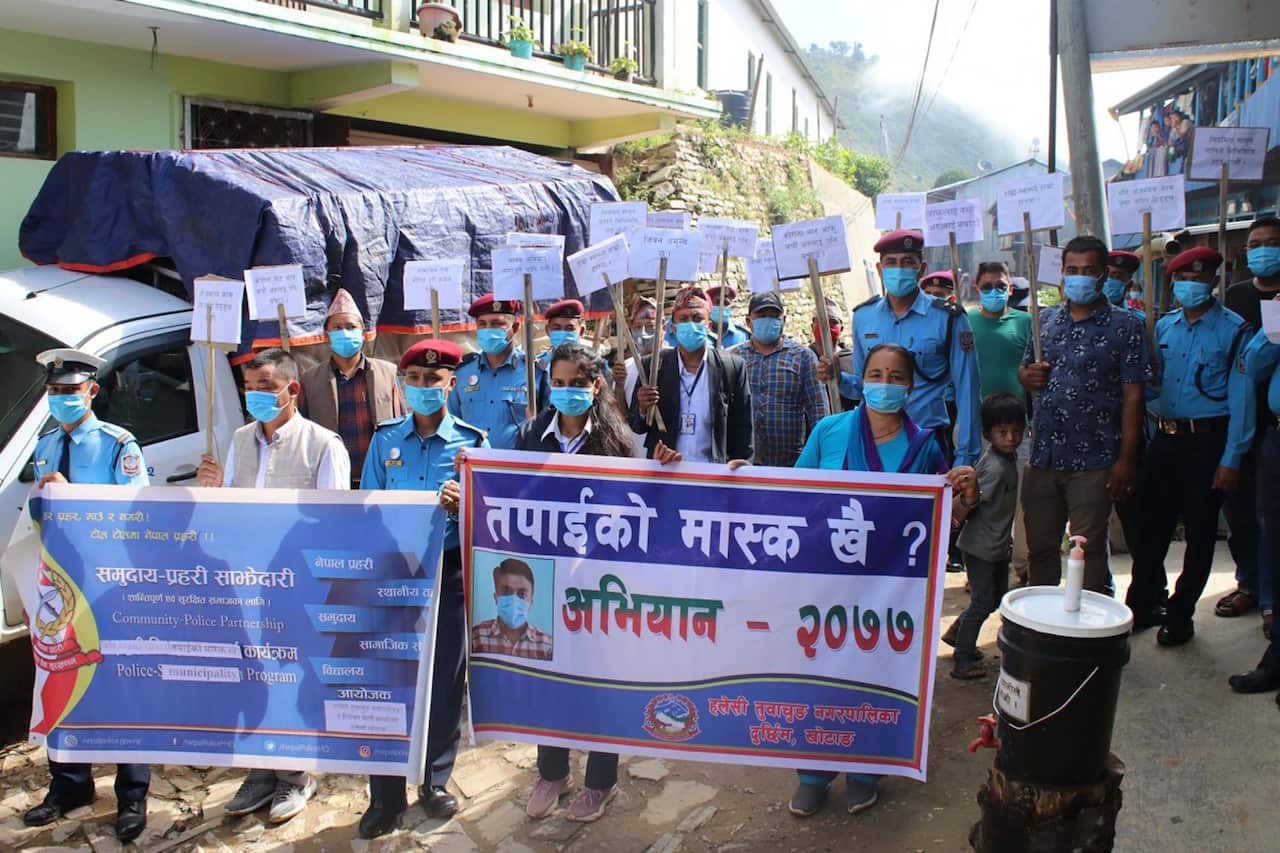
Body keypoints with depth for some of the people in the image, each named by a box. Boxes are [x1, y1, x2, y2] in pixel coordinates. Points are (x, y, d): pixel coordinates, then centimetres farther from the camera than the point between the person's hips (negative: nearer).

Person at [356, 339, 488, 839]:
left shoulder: (471, 441, -1)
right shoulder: (384, 440, 5)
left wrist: (462, 506, -22)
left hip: (449, 570, -1)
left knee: (445, 679, 7)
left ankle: (436, 782, 26)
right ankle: (385, 795, 15)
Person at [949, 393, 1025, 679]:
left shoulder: (1010, 457, 4)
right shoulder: (994, 466, -25)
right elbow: (967, 505, -27)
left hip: (999, 546, 9)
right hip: (981, 547, -9)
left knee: (997, 597, 19)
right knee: (982, 602, -2)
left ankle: (957, 635, 34)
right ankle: (962, 662, 8)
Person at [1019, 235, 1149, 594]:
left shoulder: (1124, 326, -3)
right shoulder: (1045, 319, 11)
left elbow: (1132, 395, -7)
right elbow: (1024, 370, 22)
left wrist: (1126, 459, -13)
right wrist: (1029, 376, -4)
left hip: (1093, 460, -4)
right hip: (1043, 454, 5)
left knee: (1088, 551, 3)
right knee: (1039, 548, 13)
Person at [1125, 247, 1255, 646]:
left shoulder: (1234, 330, -7)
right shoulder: (1162, 326, 8)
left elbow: (1241, 398, -9)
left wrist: (1231, 459, -13)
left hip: (1207, 441, -4)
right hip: (1164, 437, 4)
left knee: (1200, 533, 6)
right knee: (1151, 526, 11)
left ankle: (1179, 614, 19)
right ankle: (1143, 605, 25)